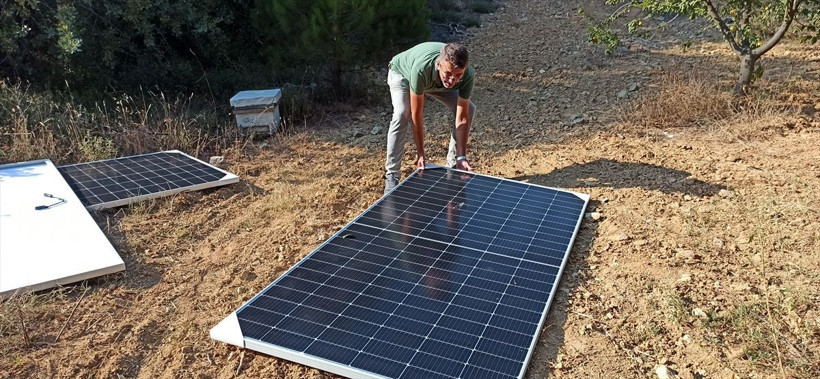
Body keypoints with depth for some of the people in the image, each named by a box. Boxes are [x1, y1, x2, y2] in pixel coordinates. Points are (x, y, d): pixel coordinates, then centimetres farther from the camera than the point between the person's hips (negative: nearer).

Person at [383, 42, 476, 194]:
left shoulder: (468, 75, -37)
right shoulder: (421, 69, -47)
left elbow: (462, 117, -30)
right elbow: (417, 114, -37)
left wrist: (462, 157, -32)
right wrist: (420, 153, -33)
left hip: (436, 80, 4)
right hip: (402, 73, -4)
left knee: (469, 109, -6)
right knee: (402, 114, -30)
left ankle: (453, 164, 8)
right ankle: (391, 175, -20)